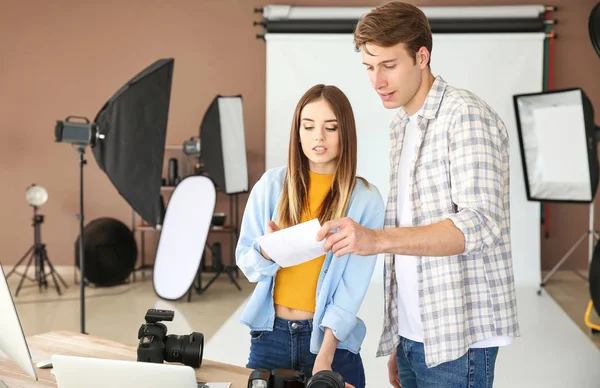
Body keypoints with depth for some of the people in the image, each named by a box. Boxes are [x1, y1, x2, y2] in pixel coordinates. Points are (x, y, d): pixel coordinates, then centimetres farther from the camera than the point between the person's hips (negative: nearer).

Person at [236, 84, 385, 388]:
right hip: (270, 334, 2)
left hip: (331, 341, -2)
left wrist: (325, 355, -20)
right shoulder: (271, 184, -1)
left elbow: (353, 285, -10)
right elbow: (246, 262, 3)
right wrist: (267, 250, -20)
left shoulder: (366, 199, -7)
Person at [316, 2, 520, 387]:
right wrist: (399, 340, 14)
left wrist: (377, 239, -35)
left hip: (458, 337, -7)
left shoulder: (467, 116, -11)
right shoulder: (402, 126, 14)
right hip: (412, 333, 7)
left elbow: (480, 224, -24)